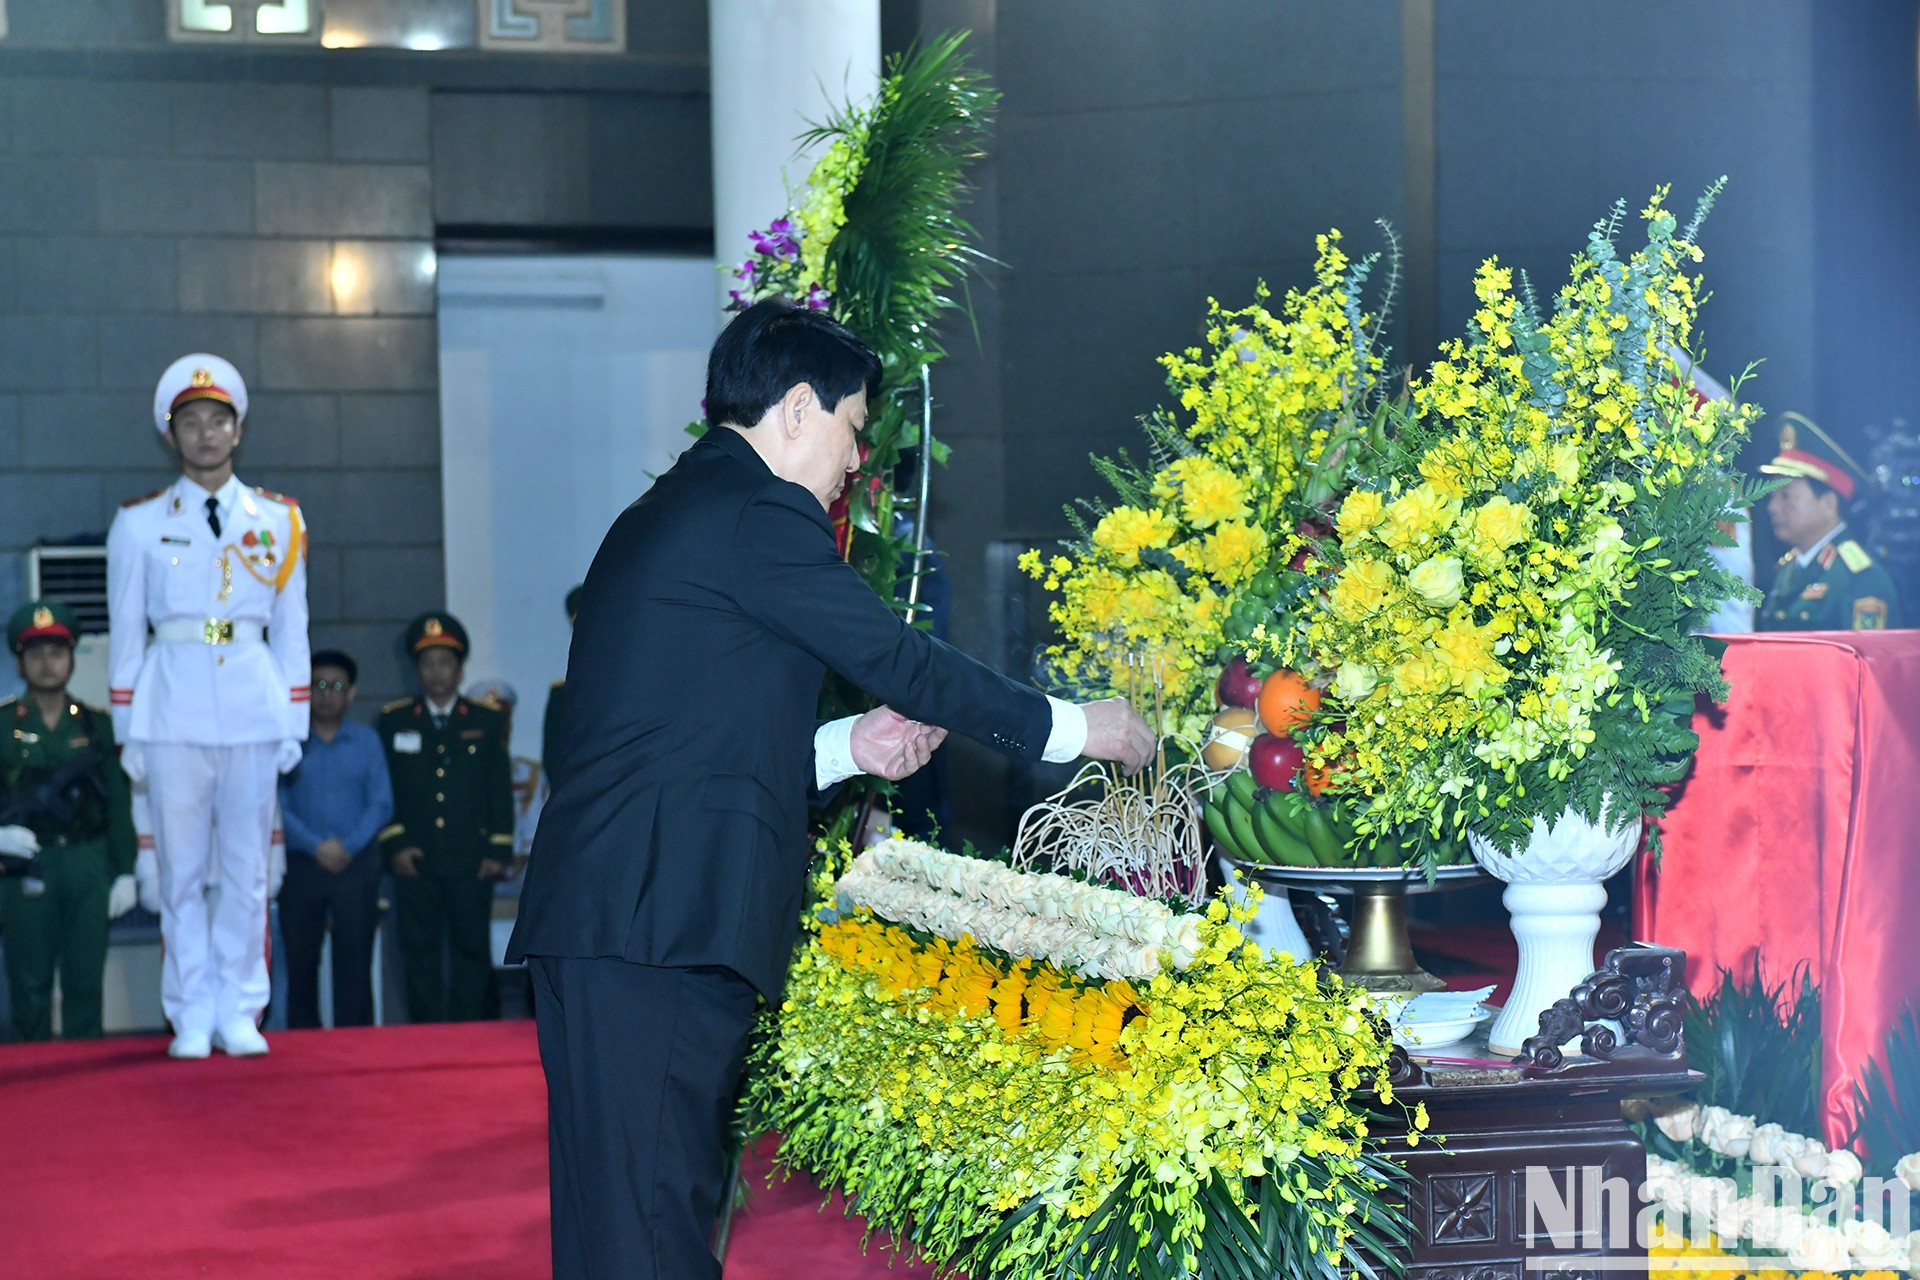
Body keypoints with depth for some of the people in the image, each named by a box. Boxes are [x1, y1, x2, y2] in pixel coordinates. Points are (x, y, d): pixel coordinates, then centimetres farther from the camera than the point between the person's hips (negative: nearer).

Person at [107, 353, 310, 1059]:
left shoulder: (278, 521, 9)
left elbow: (291, 631, 11)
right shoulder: (139, 524, 5)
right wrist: (127, 731, 3)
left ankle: (240, 1013, 11)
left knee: (246, 868, 2)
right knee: (182, 869, 2)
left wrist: (294, 724, 6)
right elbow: (125, 633, 6)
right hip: (173, 708, -1)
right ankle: (193, 1016, 9)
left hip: (255, 709, 1)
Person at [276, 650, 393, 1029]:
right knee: (301, 962, 2)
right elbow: (278, 806, -2)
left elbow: (381, 804, 3)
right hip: (301, 865, -1)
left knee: (354, 963, -3)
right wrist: (316, 846, -13)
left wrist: (348, 846, -10)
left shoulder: (367, 741, 9)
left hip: (356, 865, 1)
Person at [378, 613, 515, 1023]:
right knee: (420, 954, 0)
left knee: (473, 951, 1)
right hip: (415, 862, 0)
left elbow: (501, 790, 8)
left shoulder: (487, 721, 10)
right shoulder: (394, 721, 9)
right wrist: (394, 845, -4)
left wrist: (499, 851, 1)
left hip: (472, 862, 0)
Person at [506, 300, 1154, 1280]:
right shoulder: (755, 510, -7)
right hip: (662, 929, -10)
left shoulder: (662, 517, 24)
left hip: (606, 922, 10)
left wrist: (845, 746, 18)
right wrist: (1074, 728, 5)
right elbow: (899, 660, -5)